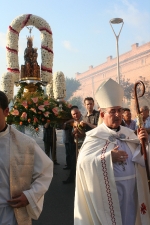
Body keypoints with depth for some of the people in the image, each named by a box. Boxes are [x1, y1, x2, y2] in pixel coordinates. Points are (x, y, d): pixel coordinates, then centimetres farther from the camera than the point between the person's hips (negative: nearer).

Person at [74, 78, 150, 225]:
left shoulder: (129, 134, 5)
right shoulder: (94, 136, -10)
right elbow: (83, 161, -18)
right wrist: (108, 157, -23)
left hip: (131, 189, 5)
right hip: (108, 190, -5)